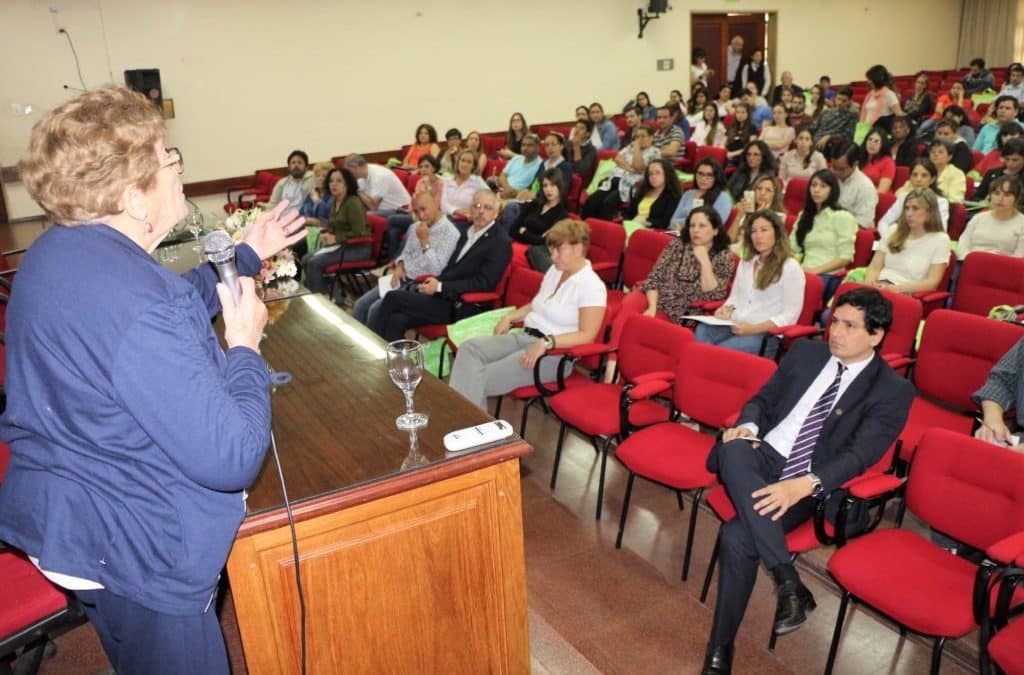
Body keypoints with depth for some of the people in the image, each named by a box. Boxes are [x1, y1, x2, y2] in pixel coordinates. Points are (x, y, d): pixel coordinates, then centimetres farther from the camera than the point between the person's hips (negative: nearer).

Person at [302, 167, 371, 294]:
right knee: (305, 259, -5)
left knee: (314, 262, -20)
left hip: (358, 248, -8)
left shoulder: (353, 203, -15)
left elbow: (359, 233, -20)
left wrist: (335, 238, -16)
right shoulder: (334, 202, 10)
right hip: (340, 245, 8)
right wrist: (327, 235, 0)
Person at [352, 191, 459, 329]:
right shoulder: (415, 227, 11)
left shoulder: (450, 233, -15)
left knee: (377, 309, -20)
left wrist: (424, 240, -20)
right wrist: (399, 267, 1)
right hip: (402, 279, 8)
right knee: (361, 305, -4)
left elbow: (436, 270, -21)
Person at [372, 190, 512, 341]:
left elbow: (484, 283, -15)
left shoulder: (500, 242, -7)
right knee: (397, 320, -16)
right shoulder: (467, 234, 18)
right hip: (444, 295, 7)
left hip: (460, 307, -7)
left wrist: (440, 286, -16)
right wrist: (434, 282, -1)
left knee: (393, 297, -13)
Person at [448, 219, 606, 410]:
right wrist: (509, 317, 8)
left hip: (554, 352, -8)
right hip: (524, 336, 8)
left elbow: (586, 335, -18)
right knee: (470, 348, -18)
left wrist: (546, 342, -28)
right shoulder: (555, 270, 14)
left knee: (482, 380, -24)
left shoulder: (592, 286, -11)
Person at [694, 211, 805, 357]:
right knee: (701, 331, -29)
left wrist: (754, 328, -18)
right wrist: (727, 309, -1)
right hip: (735, 327, 6)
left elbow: (790, 315, -7)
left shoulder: (791, 267, -2)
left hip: (767, 334, -5)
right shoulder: (745, 263, 19)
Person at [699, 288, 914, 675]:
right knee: (734, 450, -35)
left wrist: (802, 486, -29)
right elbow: (763, 399, 16)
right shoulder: (805, 353, 11)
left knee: (737, 536, -31)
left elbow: (858, 454, -13)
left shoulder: (892, 391, -2)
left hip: (807, 486, -4)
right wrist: (747, 425, -9)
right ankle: (788, 582, -33)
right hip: (762, 457, 4)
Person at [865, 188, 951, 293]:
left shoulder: (940, 239, 6)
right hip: (878, 286, 4)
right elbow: (874, 266, 12)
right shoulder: (894, 232, 18)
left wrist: (897, 288, -18)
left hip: (905, 292, -4)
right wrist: (870, 283, -12)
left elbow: (932, 282, -2)